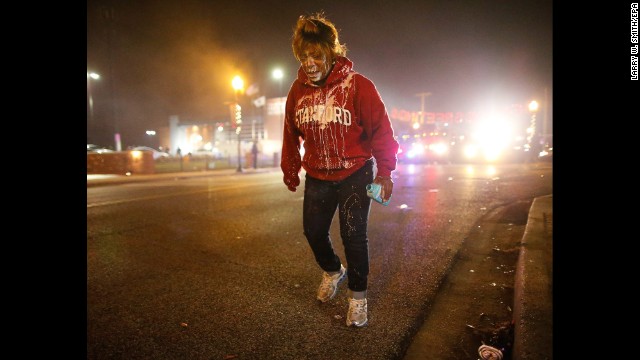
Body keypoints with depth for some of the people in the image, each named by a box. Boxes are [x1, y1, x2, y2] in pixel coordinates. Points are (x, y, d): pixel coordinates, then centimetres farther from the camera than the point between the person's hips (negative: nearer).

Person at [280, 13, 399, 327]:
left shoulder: (358, 85, -15)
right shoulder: (298, 90, -2)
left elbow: (380, 129, -13)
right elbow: (291, 133, 8)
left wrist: (384, 171, -14)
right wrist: (290, 169, 13)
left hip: (355, 174, -4)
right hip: (317, 177, 5)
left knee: (353, 235, -4)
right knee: (313, 231, 10)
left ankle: (358, 296, 20)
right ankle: (333, 271, 42)